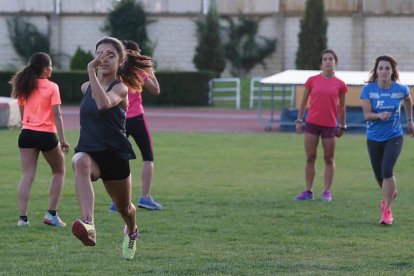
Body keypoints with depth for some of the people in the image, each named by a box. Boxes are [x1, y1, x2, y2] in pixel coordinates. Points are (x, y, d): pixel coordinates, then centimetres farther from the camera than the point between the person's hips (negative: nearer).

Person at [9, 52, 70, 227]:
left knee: (27, 176, 2)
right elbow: (57, 114, -10)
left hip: (27, 134, 4)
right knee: (59, 172, 14)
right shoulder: (52, 87, -6)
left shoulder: (24, 87, 9)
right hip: (47, 134, -4)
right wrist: (62, 139, -10)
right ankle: (51, 214, 7)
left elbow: (22, 113, 13)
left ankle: (22, 217, -6)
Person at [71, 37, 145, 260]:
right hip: (89, 150, 2)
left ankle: (131, 232, 59)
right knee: (80, 163, -38)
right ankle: (88, 226, -58)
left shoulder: (120, 88, -11)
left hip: (115, 155, -2)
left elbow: (104, 103, -36)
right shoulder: (86, 87, 6)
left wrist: (91, 72, -35)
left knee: (124, 208, 18)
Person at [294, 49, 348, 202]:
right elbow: (304, 101, 9)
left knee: (329, 159, 4)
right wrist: (299, 120, 6)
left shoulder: (340, 84, 0)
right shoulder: (312, 80, 2)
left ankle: (327, 192, 10)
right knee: (310, 158, 3)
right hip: (312, 123, 1)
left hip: (330, 125, -1)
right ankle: (308, 191, 9)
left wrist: (342, 126, 11)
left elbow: (341, 106, 9)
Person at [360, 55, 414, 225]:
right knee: (379, 176, 12)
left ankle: (387, 210, -12)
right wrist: (379, 115, -34)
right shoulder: (368, 89, -11)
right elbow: (366, 115, -15)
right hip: (374, 139, 2)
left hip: (394, 137, -2)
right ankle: (391, 194, 47)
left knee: (387, 170, -21)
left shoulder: (400, 89, -9)